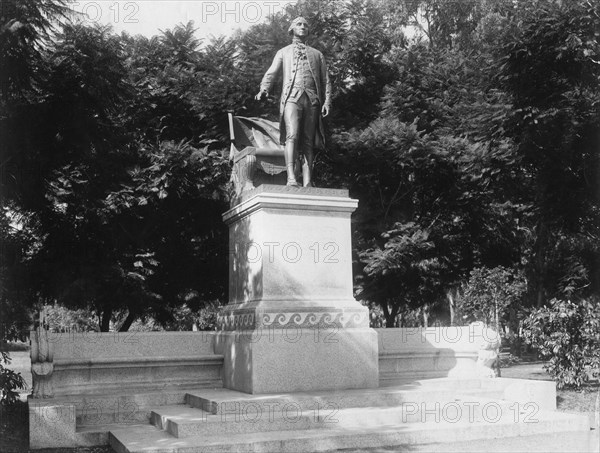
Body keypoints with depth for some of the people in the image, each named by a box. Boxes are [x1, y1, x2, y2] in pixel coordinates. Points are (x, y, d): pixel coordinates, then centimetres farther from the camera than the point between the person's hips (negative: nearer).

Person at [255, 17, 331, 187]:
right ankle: (291, 178, -33)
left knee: (308, 142, -5)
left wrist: (327, 101, 4)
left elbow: (325, 80, 20)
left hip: (312, 98, 2)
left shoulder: (317, 54, 28)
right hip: (292, 97, -2)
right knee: (292, 136, -23)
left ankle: (307, 184, -11)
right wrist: (264, 89, -10)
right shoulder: (283, 52, 25)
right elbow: (271, 73, 11)